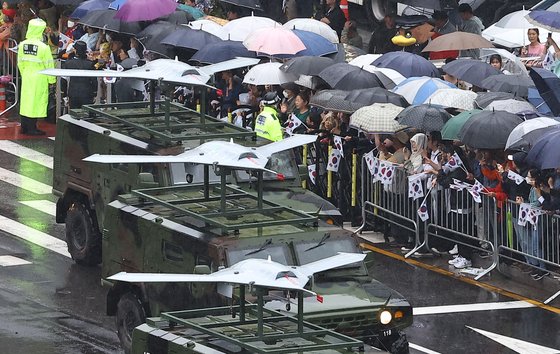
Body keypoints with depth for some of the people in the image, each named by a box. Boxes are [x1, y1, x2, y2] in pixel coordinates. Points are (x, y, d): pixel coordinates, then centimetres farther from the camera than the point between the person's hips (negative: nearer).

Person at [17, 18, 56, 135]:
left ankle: (25, 127, 20)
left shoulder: (22, 45, -2)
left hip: (26, 76, 5)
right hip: (39, 78, -5)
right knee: (36, 102, 2)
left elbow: (20, 63, 7)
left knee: (26, 100, 13)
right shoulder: (43, 47, -16)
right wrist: (52, 79, 1)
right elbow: (49, 65, -10)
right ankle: (31, 128, 4)